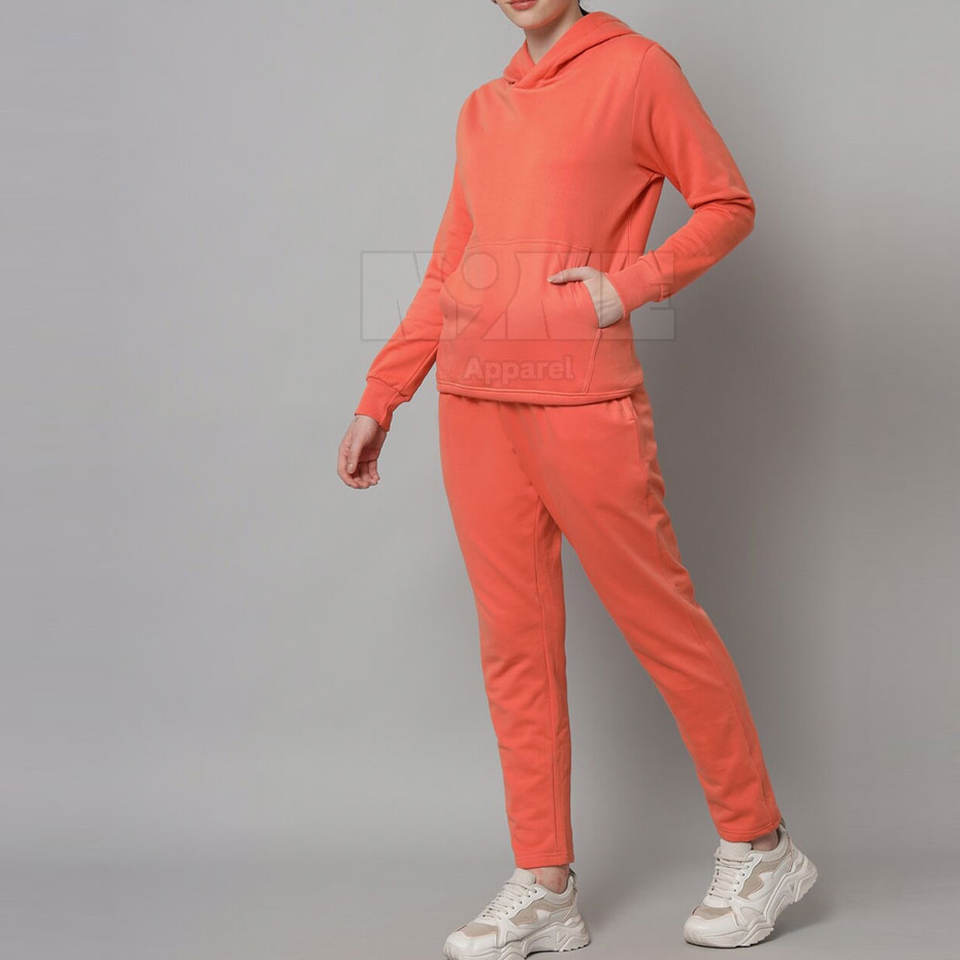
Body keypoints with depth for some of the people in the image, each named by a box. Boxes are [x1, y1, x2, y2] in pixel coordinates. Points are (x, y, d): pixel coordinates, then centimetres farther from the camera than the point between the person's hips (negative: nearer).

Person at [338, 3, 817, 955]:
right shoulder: (483, 108, 17)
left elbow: (728, 204, 3)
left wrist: (631, 283, -11)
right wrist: (378, 401, 16)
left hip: (581, 397, -5)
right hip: (474, 400, 6)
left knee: (660, 619, 1)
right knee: (514, 639, 5)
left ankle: (758, 848, 17)